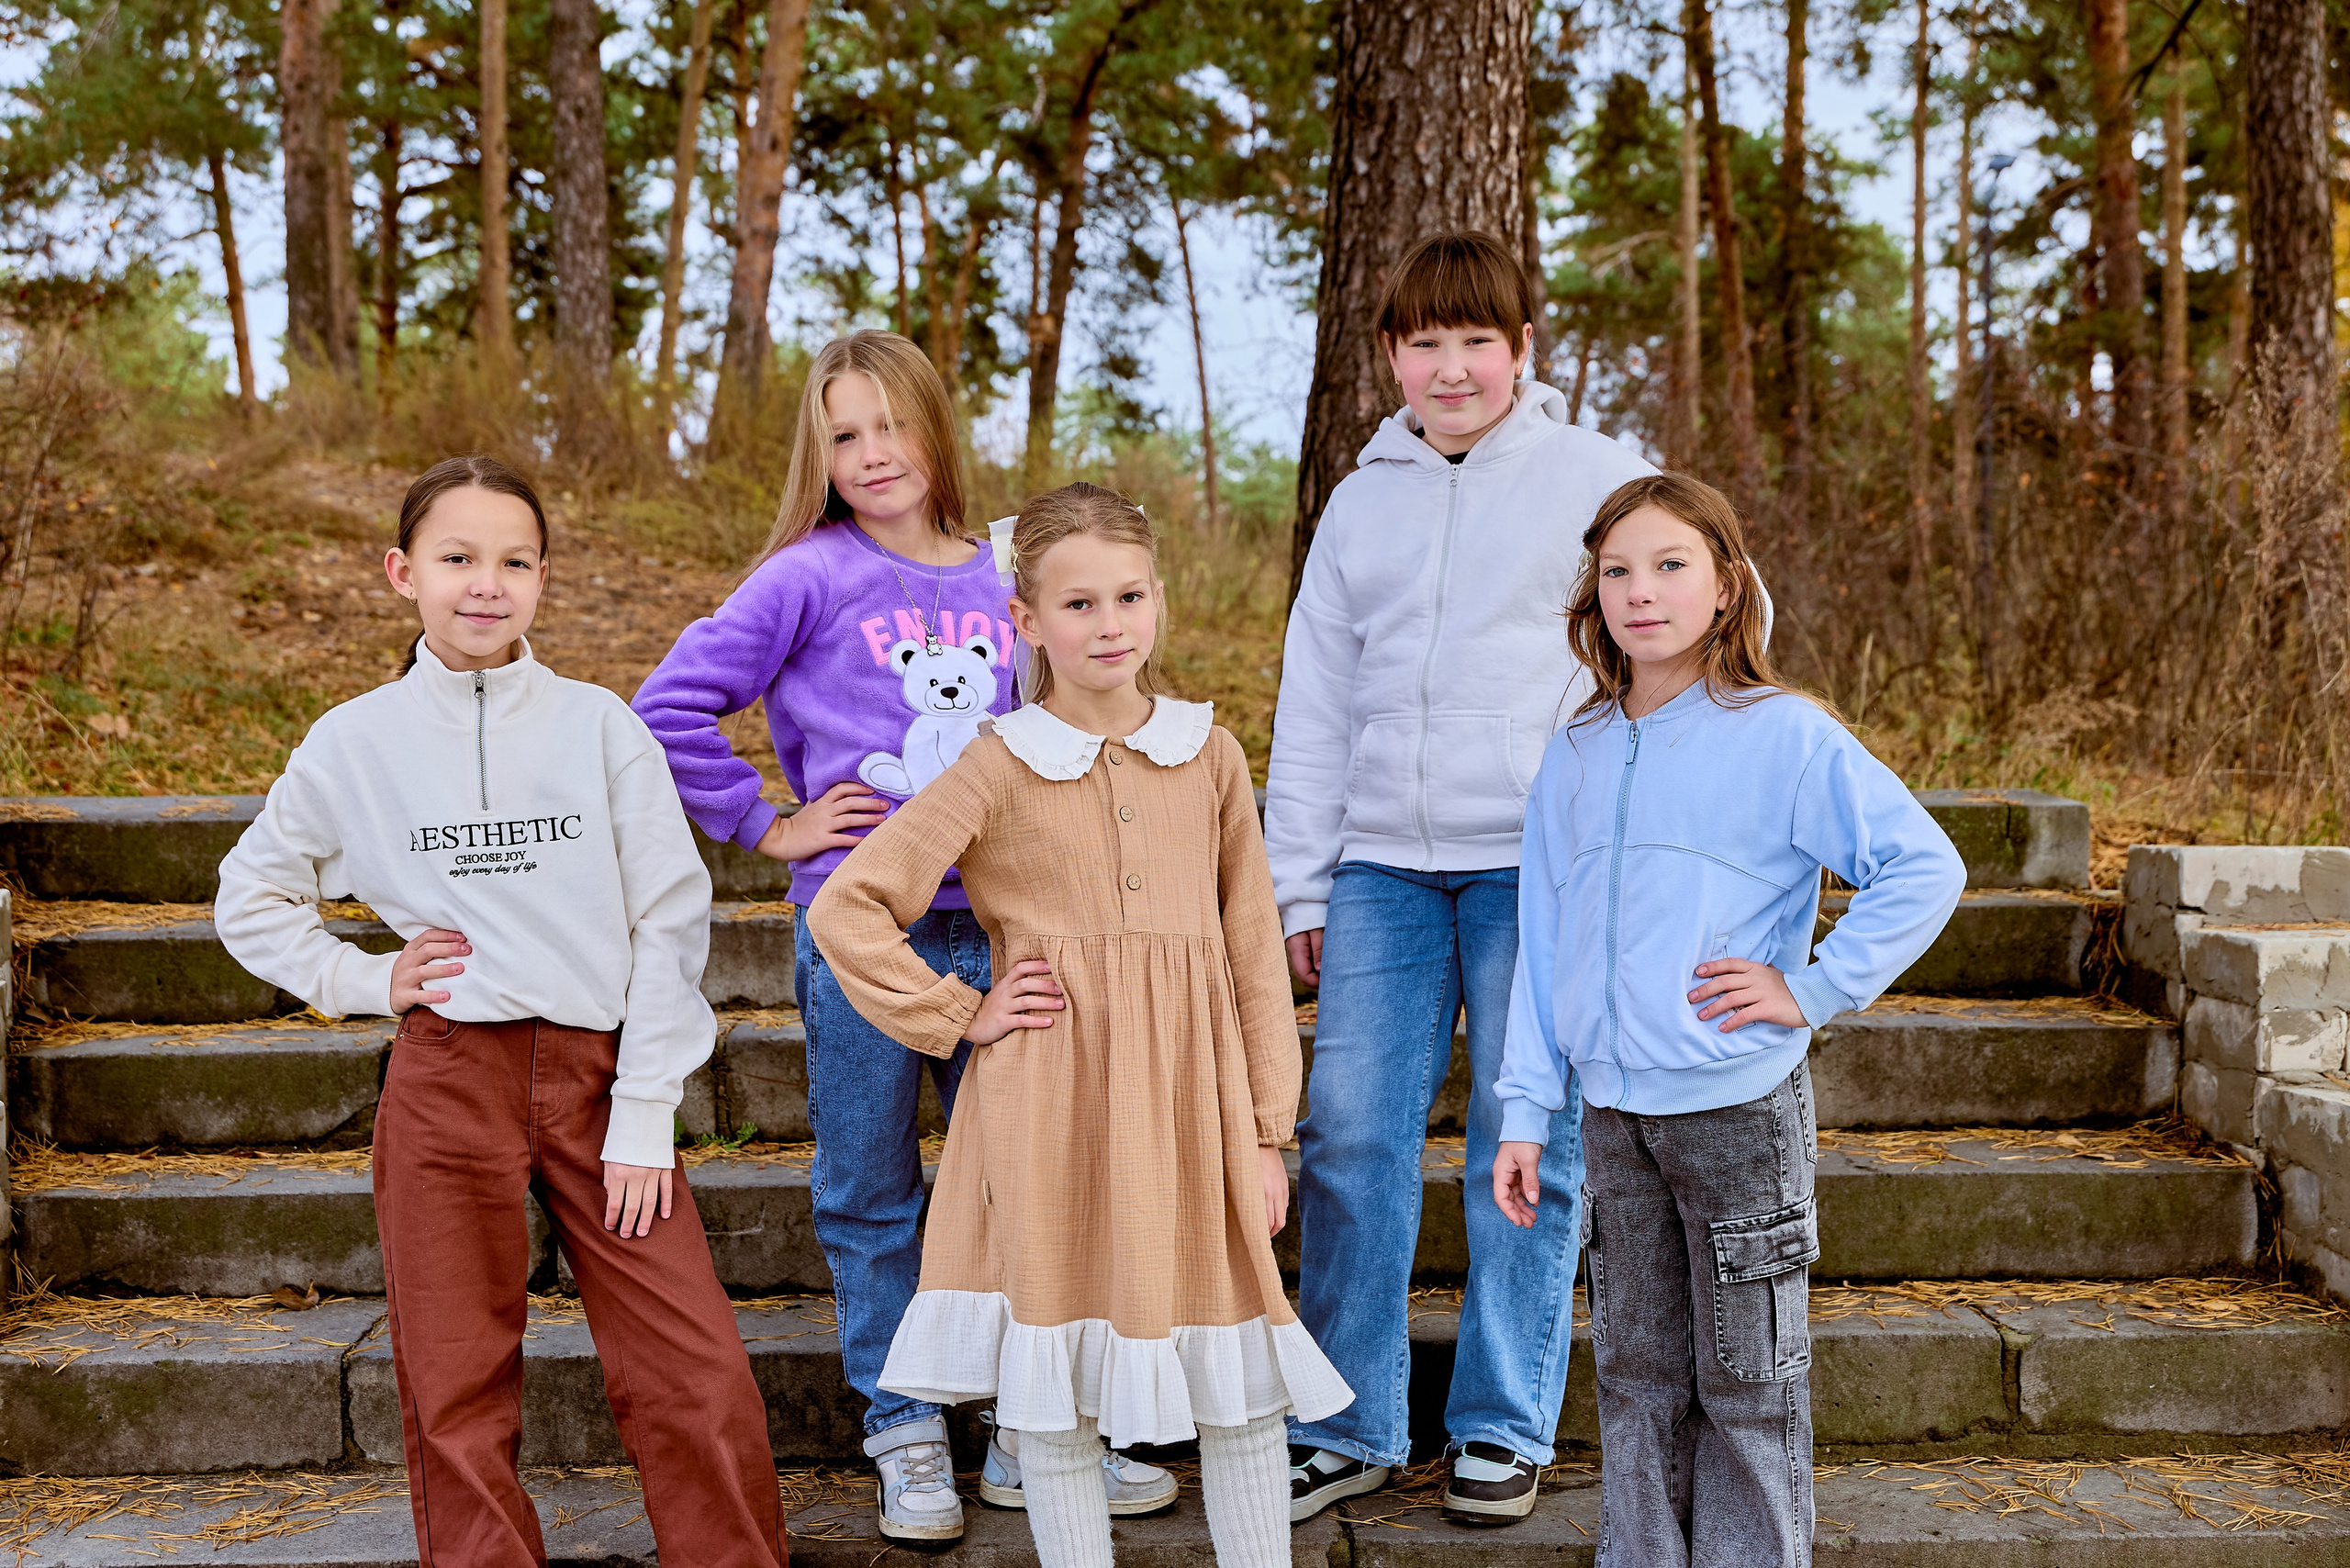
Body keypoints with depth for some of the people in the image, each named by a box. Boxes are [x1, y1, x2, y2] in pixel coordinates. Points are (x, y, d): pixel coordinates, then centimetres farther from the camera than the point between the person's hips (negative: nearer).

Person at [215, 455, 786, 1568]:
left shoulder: (598, 726, 1)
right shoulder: (354, 743, 3)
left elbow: (669, 920, -1)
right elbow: (248, 901, 16)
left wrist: (644, 1115, -4)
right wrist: (365, 983, 1)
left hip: (595, 1073, 0)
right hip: (445, 1082, 1)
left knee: (701, 1378, -3)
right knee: (457, 1396, 6)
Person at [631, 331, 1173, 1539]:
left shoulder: (1002, 583, 8)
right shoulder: (810, 577, -3)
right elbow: (670, 706, -6)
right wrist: (767, 825, -6)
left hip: (995, 929, 3)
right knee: (871, 1201, 8)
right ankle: (907, 1442, 22)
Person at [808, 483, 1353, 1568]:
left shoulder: (1209, 757, 6)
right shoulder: (1001, 769, -2)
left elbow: (1254, 952, 8)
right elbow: (845, 909, -2)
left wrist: (1267, 1132, 5)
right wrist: (957, 1019, -6)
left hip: (1191, 1095, 2)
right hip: (1051, 1106, -2)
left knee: (1244, 1390, 8)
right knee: (1056, 1395, 7)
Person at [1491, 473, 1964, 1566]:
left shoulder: (1784, 736, -9)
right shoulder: (1576, 756, 7)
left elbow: (1925, 868, -10)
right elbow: (1545, 946, 9)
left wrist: (1815, 991, -13)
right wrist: (1525, 1112, 7)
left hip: (1740, 1108, -5)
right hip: (1613, 1113, 5)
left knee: (1747, 1381, 7)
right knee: (1636, 1374, 15)